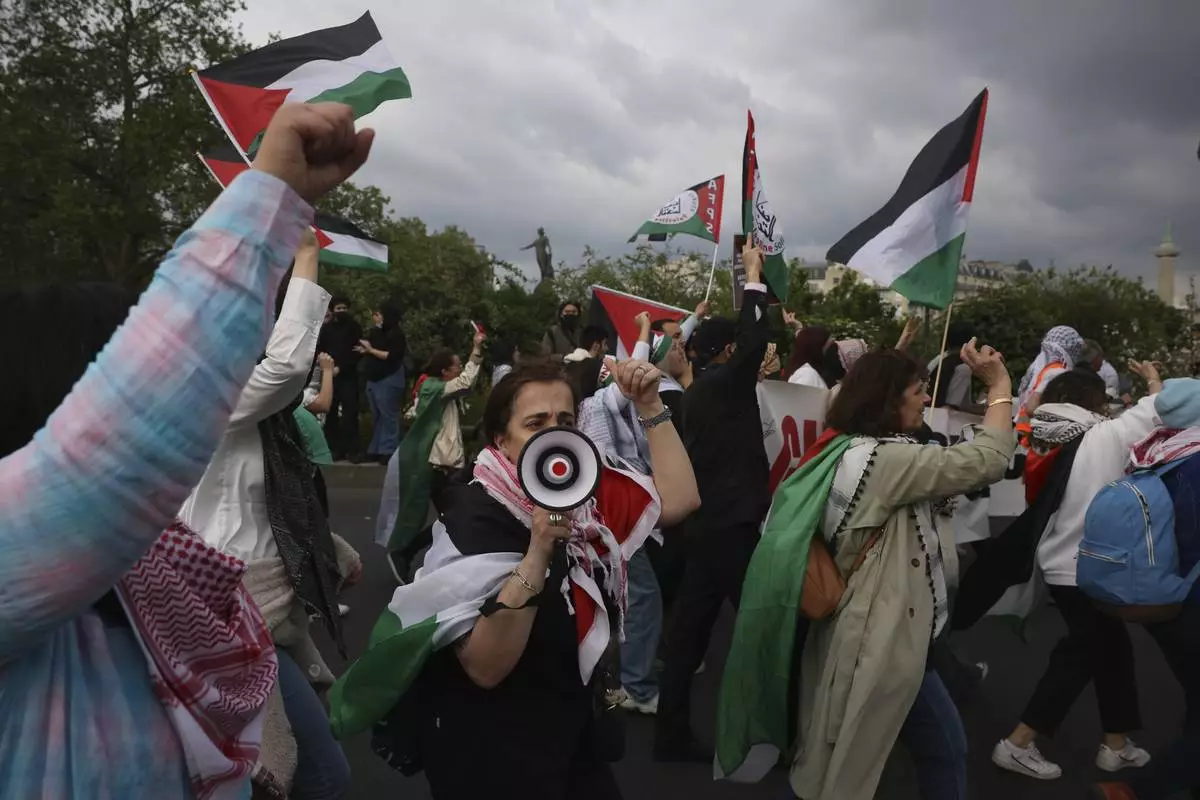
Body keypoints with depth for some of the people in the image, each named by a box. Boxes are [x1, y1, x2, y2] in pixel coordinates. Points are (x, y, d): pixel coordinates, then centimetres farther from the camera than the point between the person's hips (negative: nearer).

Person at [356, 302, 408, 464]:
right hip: (373, 379, 8)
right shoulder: (376, 332, 11)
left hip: (389, 380, -8)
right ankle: (375, 450, 18)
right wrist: (365, 350, 2)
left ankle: (389, 451, -2)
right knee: (376, 416, 12)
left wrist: (371, 349, -15)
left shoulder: (396, 334, -11)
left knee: (388, 416, -6)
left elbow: (391, 356, -19)